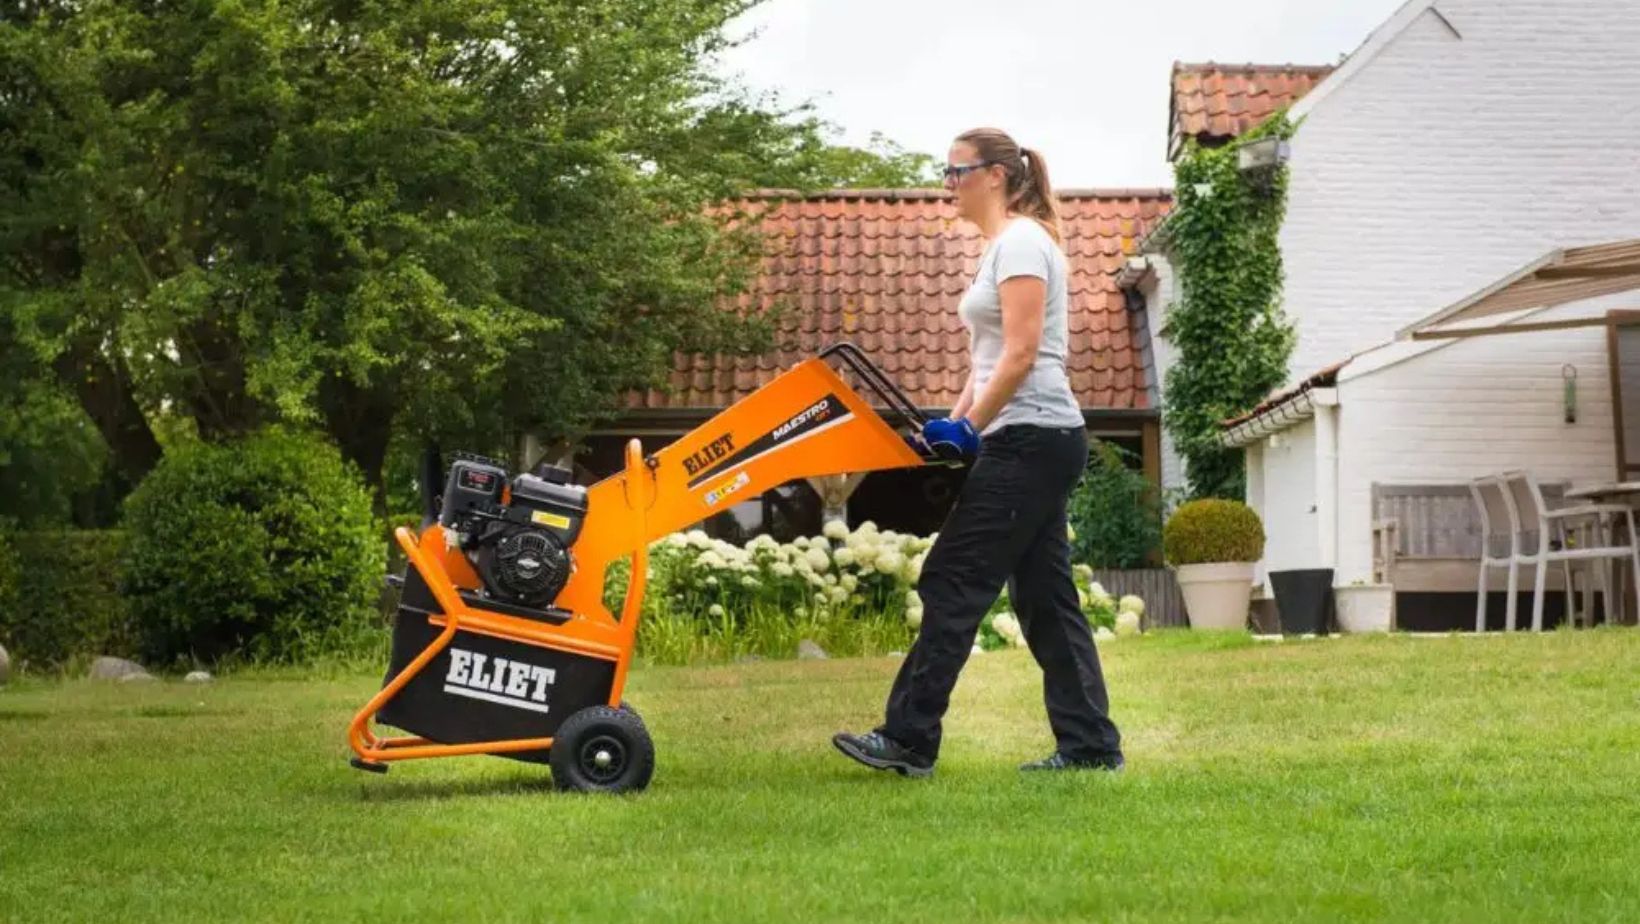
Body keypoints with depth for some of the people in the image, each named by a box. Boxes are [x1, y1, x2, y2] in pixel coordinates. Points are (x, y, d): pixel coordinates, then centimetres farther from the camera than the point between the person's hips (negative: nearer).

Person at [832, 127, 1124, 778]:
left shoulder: (1021, 241, -10)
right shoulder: (1002, 246, 19)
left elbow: (1020, 354, -18)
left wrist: (967, 429, -17)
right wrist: (955, 423, 12)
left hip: (1030, 438, -10)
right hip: (1035, 442, 10)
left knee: (952, 583, -9)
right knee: (1043, 595, 9)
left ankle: (908, 739, -6)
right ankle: (1089, 743, 11)